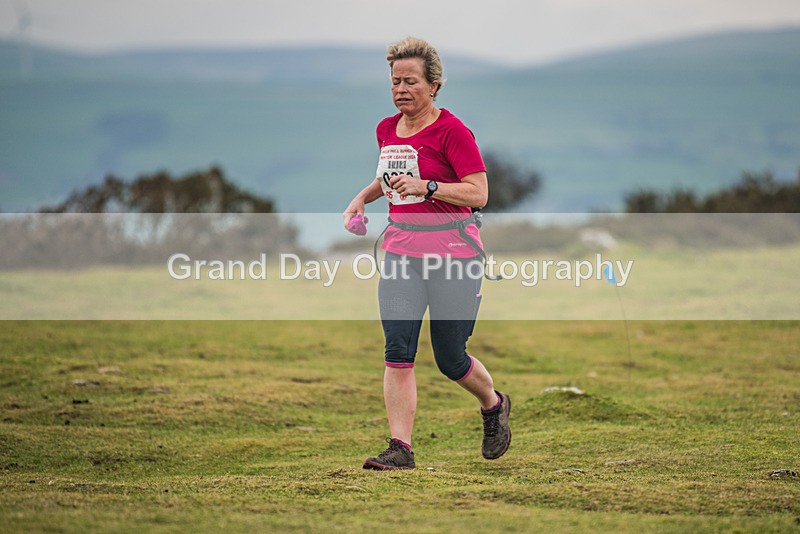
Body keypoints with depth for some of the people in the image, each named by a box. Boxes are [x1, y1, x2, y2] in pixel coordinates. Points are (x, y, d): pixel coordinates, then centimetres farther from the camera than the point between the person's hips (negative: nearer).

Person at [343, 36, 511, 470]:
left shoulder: (451, 131, -11)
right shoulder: (387, 130, 10)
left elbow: (478, 193, -15)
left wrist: (426, 186, -25)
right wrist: (362, 198, 14)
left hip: (453, 250, -5)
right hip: (401, 249, 5)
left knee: (450, 359, 3)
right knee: (397, 352, -10)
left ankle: (494, 405, 34)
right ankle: (400, 448, -10)